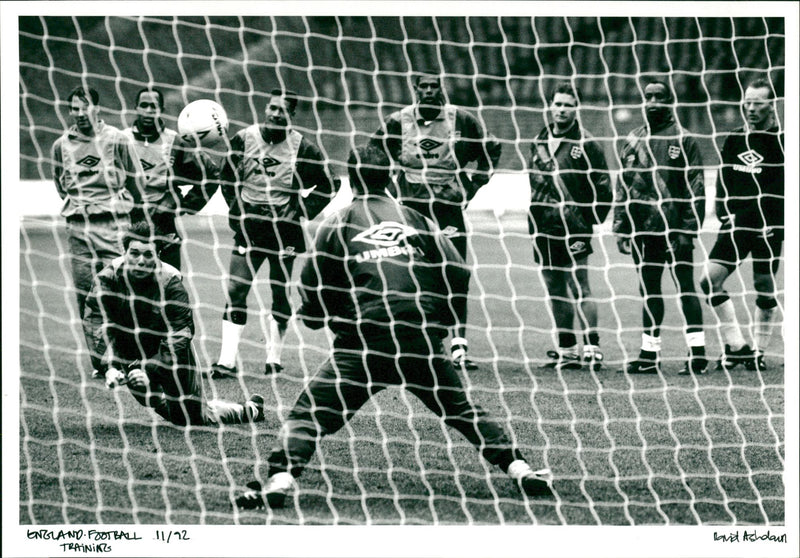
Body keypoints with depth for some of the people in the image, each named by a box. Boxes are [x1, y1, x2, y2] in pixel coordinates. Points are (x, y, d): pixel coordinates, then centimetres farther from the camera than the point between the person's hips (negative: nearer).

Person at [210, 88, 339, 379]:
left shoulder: (303, 148, -5)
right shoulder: (244, 139, 1)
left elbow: (328, 186, 5)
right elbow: (227, 176, 17)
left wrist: (303, 211, -4)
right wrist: (236, 208, 6)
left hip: (284, 228, -1)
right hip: (249, 225, 1)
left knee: (281, 294, 7)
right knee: (235, 290, -8)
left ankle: (274, 357, 21)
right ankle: (227, 360, -7)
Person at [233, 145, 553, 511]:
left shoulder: (336, 225, 10)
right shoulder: (416, 220, 15)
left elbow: (311, 289, 9)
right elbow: (459, 276, 9)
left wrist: (318, 317, 29)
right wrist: (438, 323, 22)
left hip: (363, 344, -3)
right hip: (422, 343, 3)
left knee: (309, 411, 1)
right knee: (463, 410, 19)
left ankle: (281, 480, -19)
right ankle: (519, 469, 13)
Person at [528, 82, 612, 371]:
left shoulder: (586, 144, -5)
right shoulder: (539, 141, 13)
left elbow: (604, 188, -5)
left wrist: (589, 222, -8)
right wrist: (534, 219, 14)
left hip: (572, 228, -7)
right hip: (543, 228, 7)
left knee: (579, 288, -10)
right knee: (555, 290, 10)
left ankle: (592, 347, -9)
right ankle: (566, 350, 17)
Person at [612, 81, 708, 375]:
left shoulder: (683, 140, -3)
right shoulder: (632, 141, 12)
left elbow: (695, 190, -6)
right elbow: (623, 187, 14)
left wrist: (689, 229, -13)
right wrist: (621, 229, 8)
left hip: (674, 230, -5)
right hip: (643, 230, 5)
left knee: (685, 287, -3)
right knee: (649, 290, 9)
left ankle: (698, 353, 1)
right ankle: (650, 354, 16)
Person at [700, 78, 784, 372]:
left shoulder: (782, 141, -2)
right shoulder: (733, 140, 12)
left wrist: (777, 222, -11)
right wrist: (724, 214, 3)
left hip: (768, 226, -4)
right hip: (736, 224, 4)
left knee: (764, 288, 2)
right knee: (710, 279, -8)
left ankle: (758, 351, 17)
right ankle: (737, 346, -2)